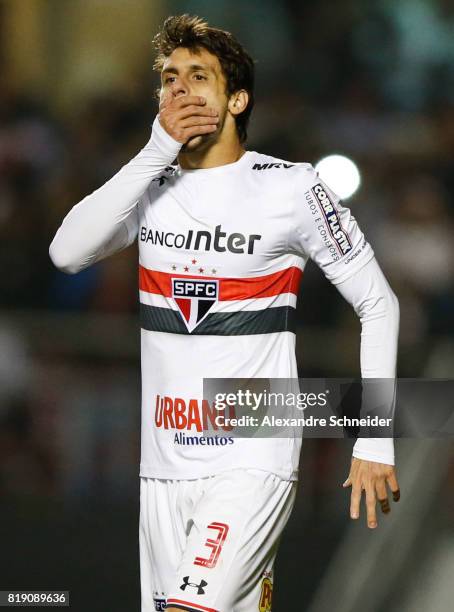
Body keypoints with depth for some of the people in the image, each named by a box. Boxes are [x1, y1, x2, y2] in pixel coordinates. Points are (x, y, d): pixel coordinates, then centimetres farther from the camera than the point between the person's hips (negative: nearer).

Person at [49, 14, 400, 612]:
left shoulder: (290, 188, -5)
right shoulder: (151, 186, 8)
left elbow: (379, 305, 0)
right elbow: (67, 251, -10)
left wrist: (375, 443, -4)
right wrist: (158, 150, -15)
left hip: (254, 460, -5)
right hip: (165, 466, 5)